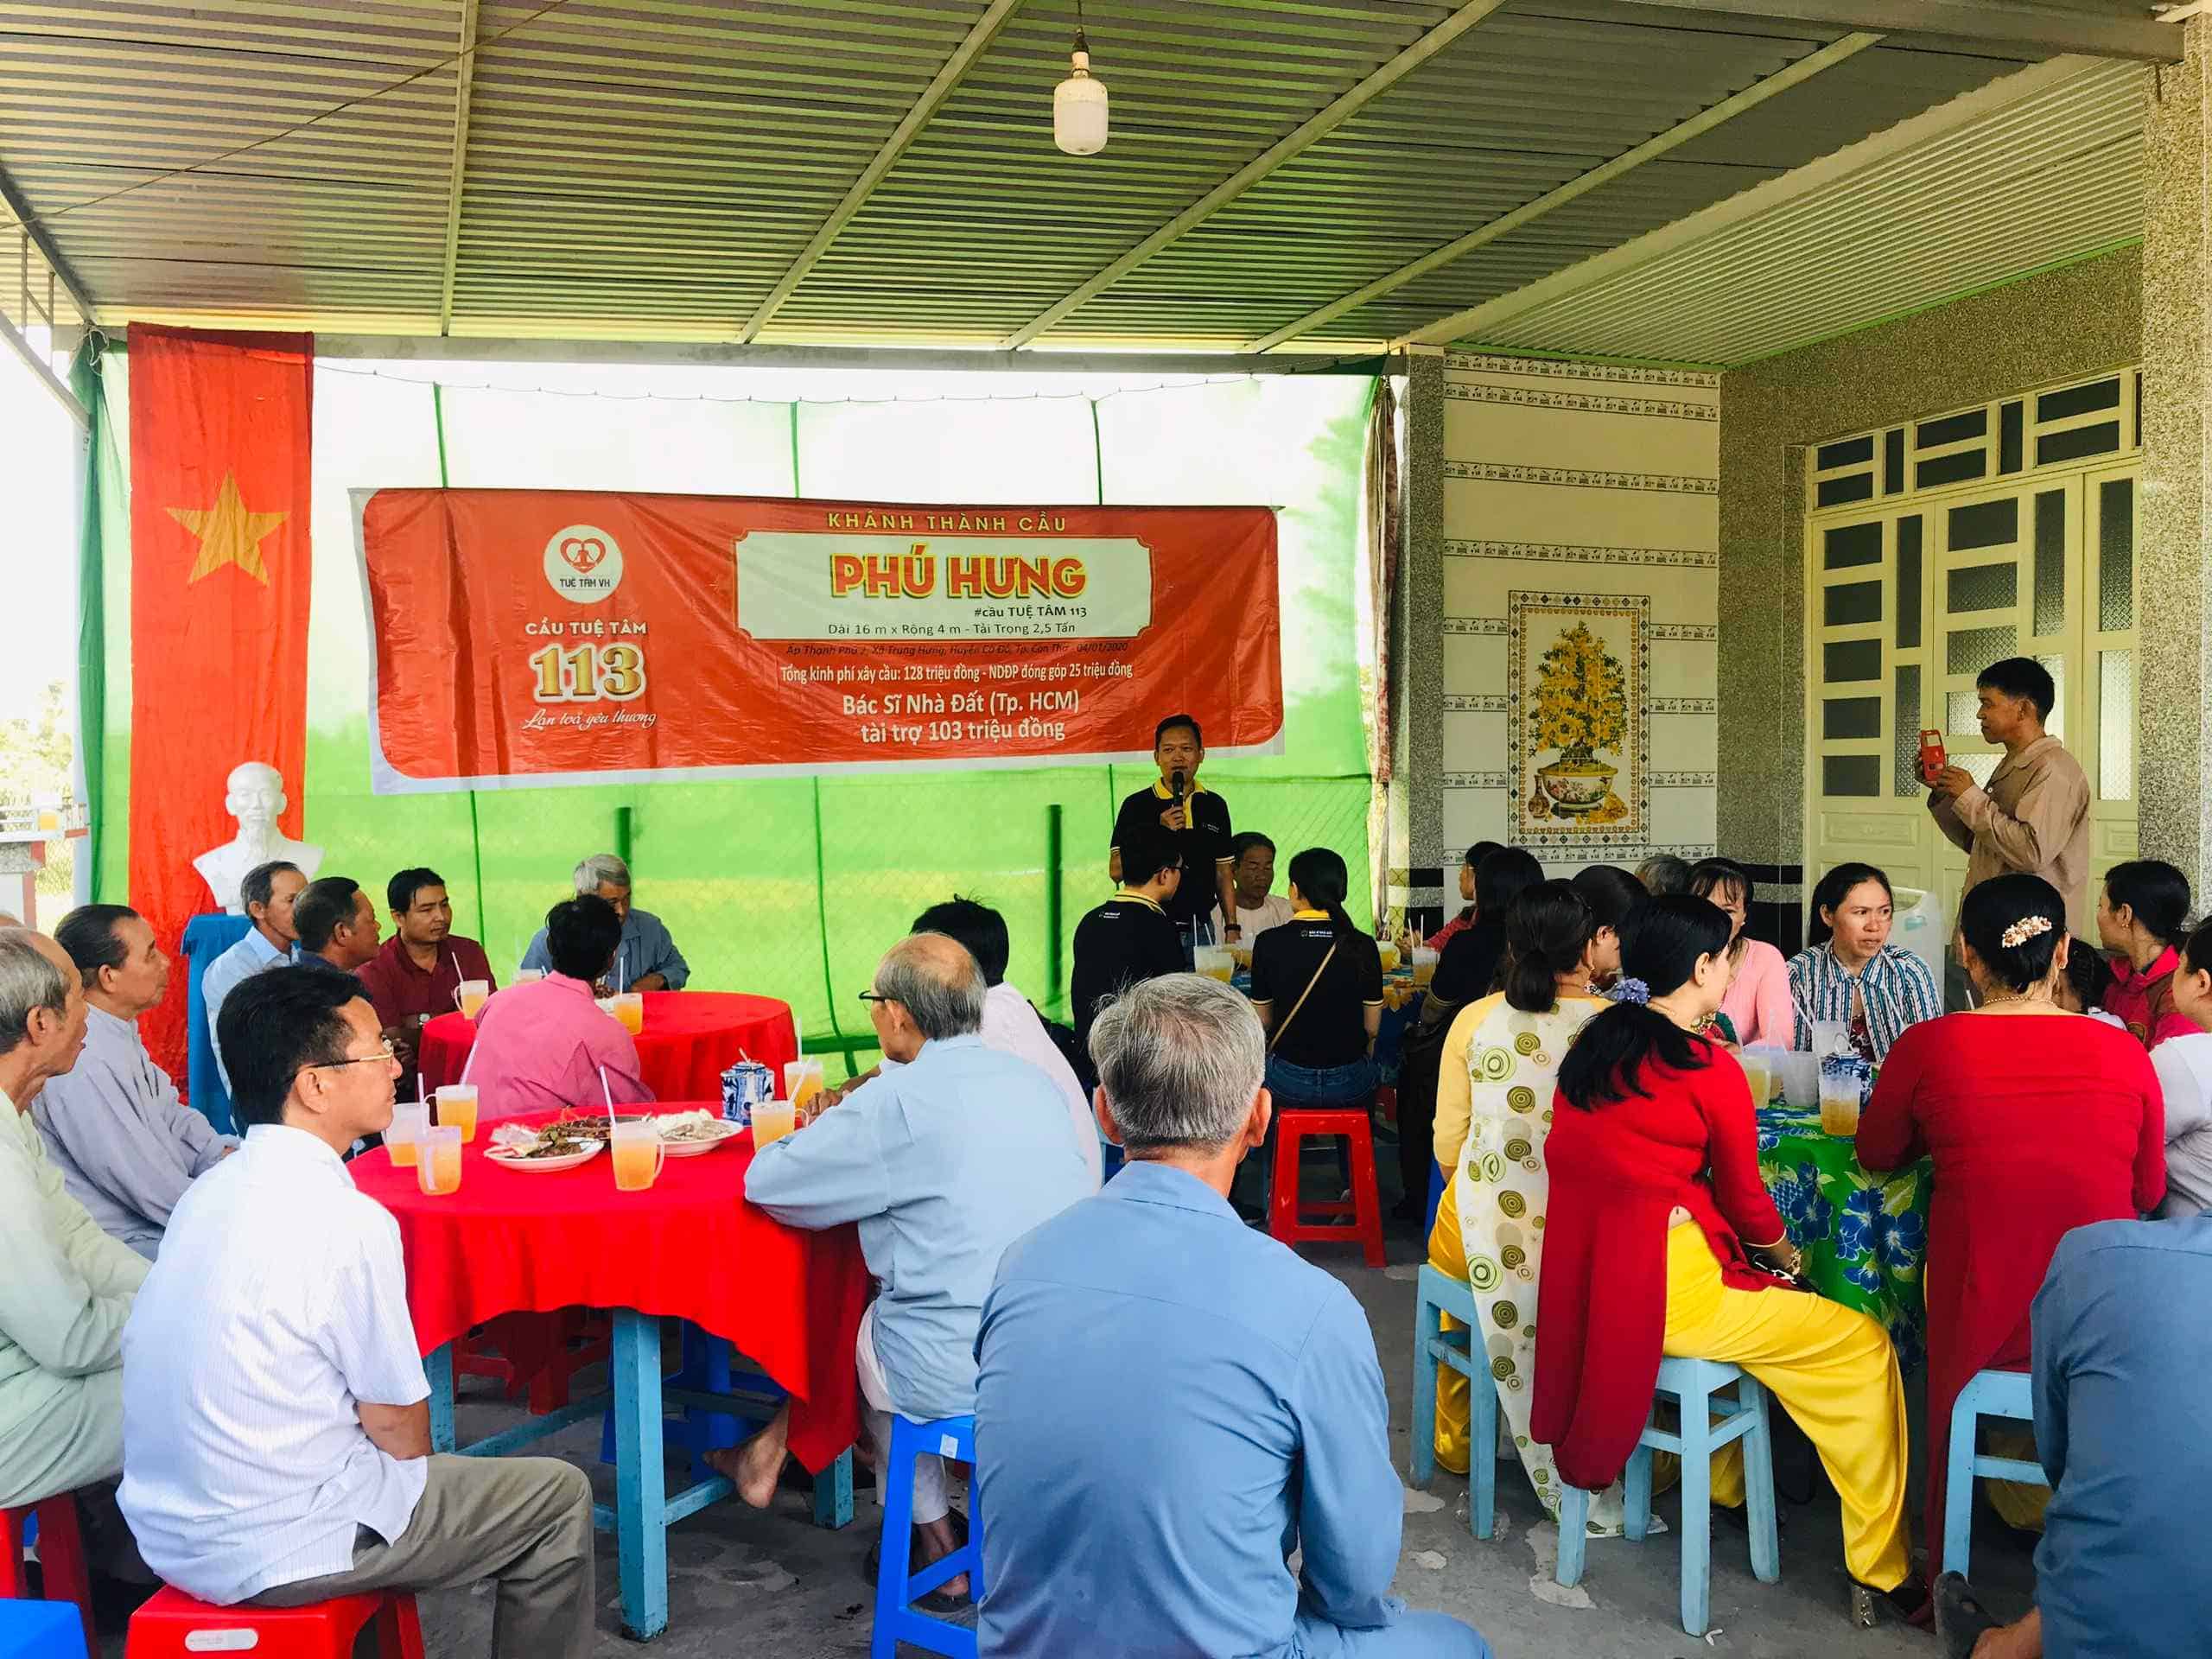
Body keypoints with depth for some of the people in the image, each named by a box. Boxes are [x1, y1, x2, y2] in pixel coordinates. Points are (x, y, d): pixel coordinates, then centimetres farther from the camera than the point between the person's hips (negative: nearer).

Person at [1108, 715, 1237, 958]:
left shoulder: (1214, 805, 10)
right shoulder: (1137, 805, -2)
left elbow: (1223, 872, 13)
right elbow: (1116, 870, -9)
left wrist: (1232, 928, 7)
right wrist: (1159, 833, -17)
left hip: (1200, 928, 3)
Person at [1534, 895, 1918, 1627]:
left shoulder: (1590, 1045, 7)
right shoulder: (1710, 1067, -13)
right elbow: (1744, 1196, -2)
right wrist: (1786, 1255, 20)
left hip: (1580, 1282, 8)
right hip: (1663, 1290, -8)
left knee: (1748, 1292, 34)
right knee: (1864, 1344, 3)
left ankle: (1724, 1486, 46)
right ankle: (1881, 1571, 7)